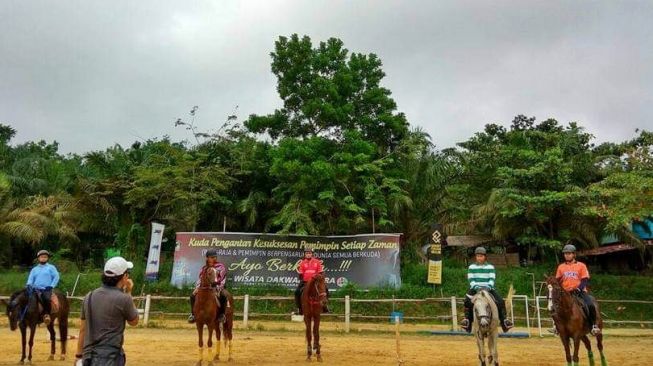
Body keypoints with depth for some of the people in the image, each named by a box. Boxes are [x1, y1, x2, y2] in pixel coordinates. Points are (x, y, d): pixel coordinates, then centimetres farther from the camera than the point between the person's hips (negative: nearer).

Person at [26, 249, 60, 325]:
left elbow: (56, 277, 4)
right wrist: (29, 285, -8)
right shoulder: (34, 269, 21)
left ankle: (47, 314, -22)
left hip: (47, 289, -3)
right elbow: (30, 278, 13)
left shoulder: (51, 267, 12)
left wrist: (51, 286, -9)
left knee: (47, 298, -34)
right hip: (36, 289, 3)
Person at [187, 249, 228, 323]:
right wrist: (197, 288, -11)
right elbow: (200, 279, 8)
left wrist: (218, 289, -22)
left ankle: (221, 314, -19)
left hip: (217, 287, -4)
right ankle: (193, 314, 3)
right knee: (193, 295, -10)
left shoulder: (221, 267, 0)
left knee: (223, 296, -35)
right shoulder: (204, 268, 13)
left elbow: (222, 281, -8)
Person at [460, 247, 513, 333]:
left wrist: (488, 287, -22)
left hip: (488, 288, 1)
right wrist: (476, 287, -21)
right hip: (475, 288, -1)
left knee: (500, 301, -20)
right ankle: (467, 319, -20)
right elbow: (471, 280, -3)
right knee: (467, 300, -29)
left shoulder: (490, 267, 7)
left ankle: (504, 320, -10)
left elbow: (492, 279, -3)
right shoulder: (472, 267, 6)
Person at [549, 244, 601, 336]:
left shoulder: (581, 265, 4)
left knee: (590, 305, -26)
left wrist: (579, 289, -20)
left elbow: (585, 280, -2)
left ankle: (594, 325, -9)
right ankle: (555, 325, -4)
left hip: (579, 292, -2)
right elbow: (557, 281, 13)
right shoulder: (561, 267, 12)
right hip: (565, 293, 3)